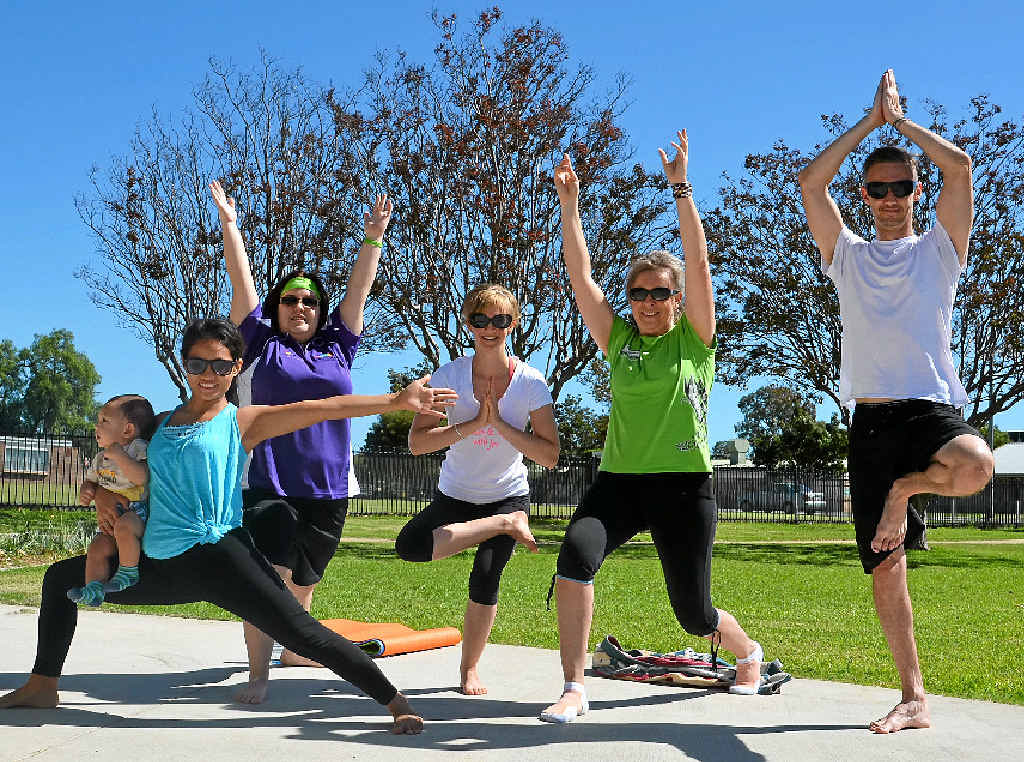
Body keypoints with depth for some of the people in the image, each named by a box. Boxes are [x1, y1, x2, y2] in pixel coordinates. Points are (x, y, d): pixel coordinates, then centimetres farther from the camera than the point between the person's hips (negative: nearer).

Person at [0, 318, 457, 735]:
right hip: (158, 565, 7)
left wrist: (397, 401, -18)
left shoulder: (243, 422, 0)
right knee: (60, 578, 21)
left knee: (303, 633, -16)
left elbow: (324, 408, -10)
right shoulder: (160, 423, 15)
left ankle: (396, 702, -6)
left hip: (215, 558, -6)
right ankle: (42, 686, 37)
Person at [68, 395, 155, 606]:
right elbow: (91, 480, 27)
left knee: (123, 526, -36)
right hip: (110, 517, 8)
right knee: (96, 549, -10)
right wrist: (85, 492, 2)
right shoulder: (101, 458, 15)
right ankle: (93, 590, -6)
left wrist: (118, 455, -28)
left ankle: (128, 572, -19)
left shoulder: (137, 448, -11)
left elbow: (141, 477, -28)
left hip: (138, 513, -8)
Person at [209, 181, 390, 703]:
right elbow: (242, 281, 2)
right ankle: (258, 674, -16)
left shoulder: (337, 345, 13)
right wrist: (229, 224, -3)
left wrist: (374, 237, 10)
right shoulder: (262, 343, 6)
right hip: (270, 482, -4)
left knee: (304, 582, 18)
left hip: (330, 487, 4)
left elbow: (359, 289, 12)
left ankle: (292, 650, 39)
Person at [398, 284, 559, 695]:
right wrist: (473, 424, -25)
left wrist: (500, 424, -24)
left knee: (485, 578, -15)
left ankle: (469, 669, 9)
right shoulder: (449, 375, -11)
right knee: (408, 546, -24)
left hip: (508, 495, -1)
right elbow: (417, 442, -17)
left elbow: (550, 456, -16)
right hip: (455, 495, 1)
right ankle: (506, 525, -12)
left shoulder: (530, 382, -12)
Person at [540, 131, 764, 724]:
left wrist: (681, 189, -16)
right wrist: (570, 206, -5)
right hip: (620, 480, 2)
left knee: (694, 613, 5)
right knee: (576, 551, -28)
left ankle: (748, 653, 40)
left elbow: (698, 262, -11)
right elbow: (582, 276, 1)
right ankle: (574, 689, -22)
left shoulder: (695, 337, 1)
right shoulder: (618, 338, 8)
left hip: (683, 485, -2)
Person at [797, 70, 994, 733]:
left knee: (975, 464, -38)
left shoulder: (939, 248, 10)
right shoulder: (849, 254, 15)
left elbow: (960, 166, -4)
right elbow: (811, 183, 3)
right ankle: (914, 699, 10)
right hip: (871, 418, 2)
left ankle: (906, 489, -5)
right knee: (885, 564, 0)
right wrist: (870, 120, 9)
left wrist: (900, 119, 9)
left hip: (933, 405, -2)